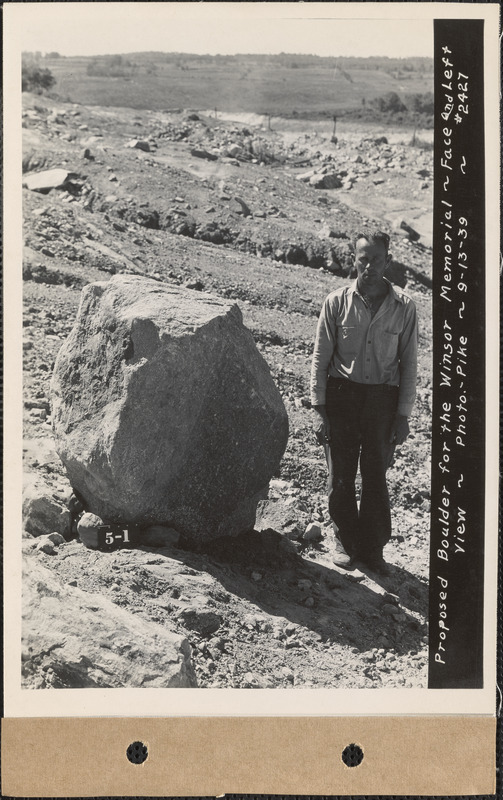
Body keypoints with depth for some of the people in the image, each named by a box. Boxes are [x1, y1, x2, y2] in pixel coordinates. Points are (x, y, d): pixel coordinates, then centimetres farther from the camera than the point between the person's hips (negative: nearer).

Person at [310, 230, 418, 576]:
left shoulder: (404, 307, 0)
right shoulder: (337, 302, -1)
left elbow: (409, 363, 5)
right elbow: (321, 357, 2)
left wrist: (403, 414, 1)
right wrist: (319, 408, -2)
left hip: (383, 397, 0)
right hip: (342, 393, 0)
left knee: (376, 477, 2)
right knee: (341, 477, 4)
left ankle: (374, 549, 14)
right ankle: (347, 544, 20)